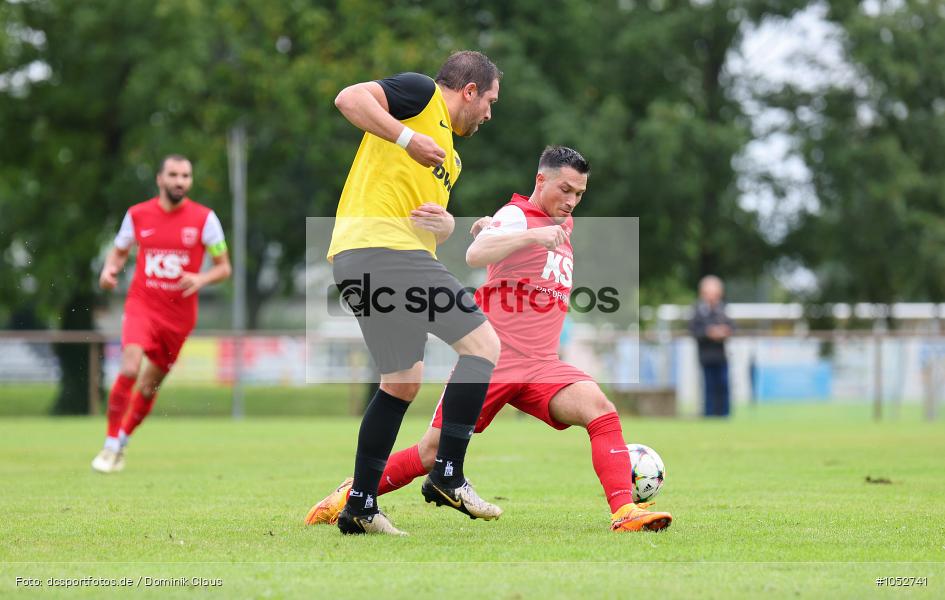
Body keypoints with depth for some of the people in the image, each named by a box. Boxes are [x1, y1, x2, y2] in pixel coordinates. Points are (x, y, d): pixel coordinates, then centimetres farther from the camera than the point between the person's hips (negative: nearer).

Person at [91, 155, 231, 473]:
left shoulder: (204, 218, -2)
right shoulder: (137, 214, 1)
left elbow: (223, 267, 3)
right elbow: (119, 251, 17)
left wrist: (201, 279, -18)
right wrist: (109, 269, -6)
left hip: (179, 313, 1)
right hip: (141, 304, -1)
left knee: (149, 386, 9)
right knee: (129, 369, -23)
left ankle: (122, 441, 32)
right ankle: (110, 447, -11)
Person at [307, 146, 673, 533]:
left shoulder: (563, 225, 14)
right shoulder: (517, 215, -10)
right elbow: (475, 255, -27)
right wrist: (530, 237, -42)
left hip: (542, 367, 6)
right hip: (491, 364, -6)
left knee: (601, 411, -21)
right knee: (433, 454, 0)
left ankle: (624, 512, -26)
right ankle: (352, 493, 22)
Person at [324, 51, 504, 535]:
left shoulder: (449, 157, 29)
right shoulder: (421, 94, 3)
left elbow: (436, 222, 27)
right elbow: (350, 98, -12)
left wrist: (443, 223, 4)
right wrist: (406, 137, -21)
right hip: (382, 247, -10)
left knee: (402, 382, 14)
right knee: (483, 344, -8)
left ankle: (360, 507, 16)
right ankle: (448, 475, -10)